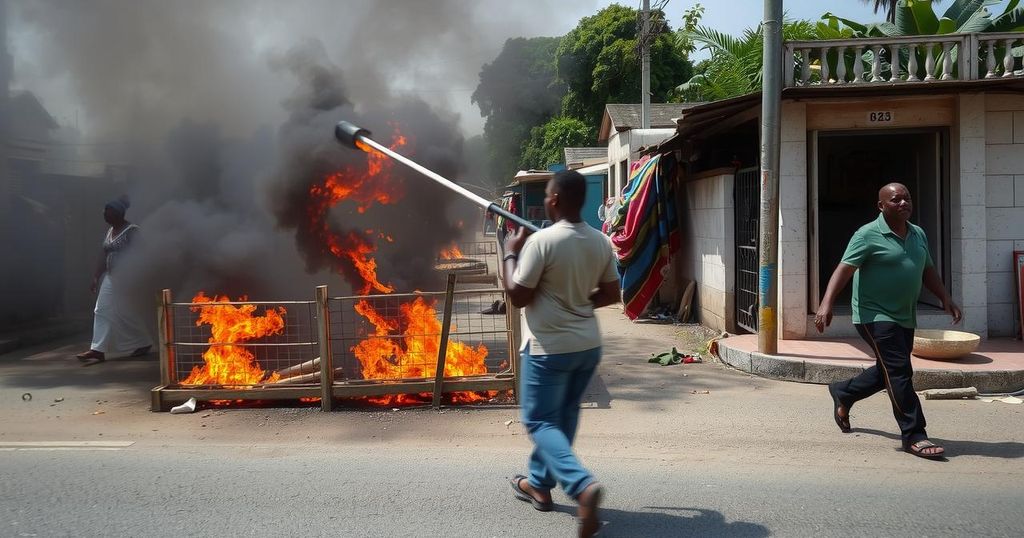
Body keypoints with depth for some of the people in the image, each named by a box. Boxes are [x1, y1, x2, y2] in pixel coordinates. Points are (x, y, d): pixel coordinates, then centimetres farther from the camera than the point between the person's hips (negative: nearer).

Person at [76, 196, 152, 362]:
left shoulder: (132, 230, -12)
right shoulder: (110, 231, 13)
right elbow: (104, 255, 15)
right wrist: (96, 276, 11)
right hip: (111, 277, 8)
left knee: (130, 313, 1)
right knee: (102, 311, 0)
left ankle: (144, 344, 19)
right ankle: (98, 349, -1)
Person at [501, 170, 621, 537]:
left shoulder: (541, 241, -19)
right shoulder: (601, 242, 1)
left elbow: (517, 297, -14)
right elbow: (611, 294, 9)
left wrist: (510, 253, -2)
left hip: (549, 347, -7)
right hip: (588, 345, 7)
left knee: (540, 421, 2)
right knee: (563, 417, 20)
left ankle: (582, 486, -18)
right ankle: (540, 484, 34)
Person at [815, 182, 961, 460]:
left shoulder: (918, 234, 12)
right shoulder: (868, 235, -12)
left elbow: (928, 271, 22)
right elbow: (844, 270, -18)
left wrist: (946, 298, 11)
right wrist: (826, 304, -29)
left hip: (905, 318, 8)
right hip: (876, 316, -8)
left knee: (887, 372, 17)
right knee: (900, 372, -12)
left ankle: (843, 393, 39)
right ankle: (914, 435, -6)